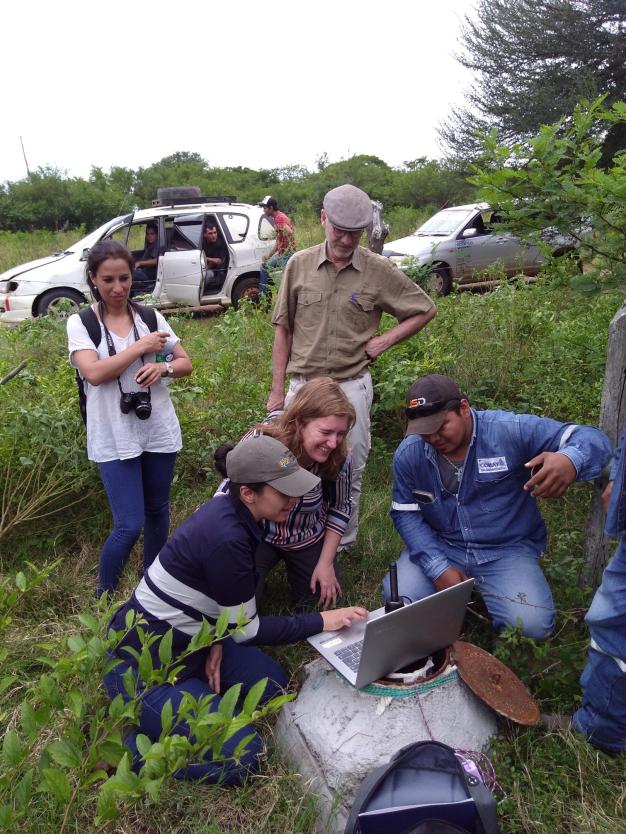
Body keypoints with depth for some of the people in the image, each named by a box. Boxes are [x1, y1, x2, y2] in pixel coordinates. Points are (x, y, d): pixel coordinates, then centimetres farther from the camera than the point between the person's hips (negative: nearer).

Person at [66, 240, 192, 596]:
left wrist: (163, 367, -14)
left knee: (157, 511, 16)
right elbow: (94, 372, -19)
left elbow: (186, 363, 7)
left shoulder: (150, 317, 3)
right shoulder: (81, 322, -5)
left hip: (159, 430, 4)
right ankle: (104, 594, 21)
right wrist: (141, 347, -14)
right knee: (129, 526, -5)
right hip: (114, 437, -3)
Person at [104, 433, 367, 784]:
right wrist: (321, 621, -14)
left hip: (183, 641, 9)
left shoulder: (229, 511, -5)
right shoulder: (227, 538, -31)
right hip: (142, 666, -9)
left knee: (273, 682, 11)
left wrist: (217, 640, -5)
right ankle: (118, 744, 2)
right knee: (242, 758, -7)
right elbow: (246, 629, -18)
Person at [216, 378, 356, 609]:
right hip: (258, 536, -2)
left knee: (320, 600, 10)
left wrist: (326, 563, -5)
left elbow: (339, 508, -5)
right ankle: (261, 569, 19)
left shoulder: (338, 458, -25)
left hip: (308, 539, 3)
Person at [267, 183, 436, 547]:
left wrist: (384, 341, -4)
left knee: (350, 472, 9)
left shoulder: (380, 270, -3)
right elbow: (284, 329, 5)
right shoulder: (299, 264, 0)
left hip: (352, 385, -1)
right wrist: (277, 390, 3)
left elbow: (425, 310, 9)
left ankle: (343, 545, 30)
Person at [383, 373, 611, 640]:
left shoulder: (511, 431, -18)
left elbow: (591, 438, -19)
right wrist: (438, 568, -15)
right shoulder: (408, 454, -7)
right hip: (440, 547, 2)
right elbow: (406, 514, -1)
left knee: (531, 626, -24)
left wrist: (569, 461, -46)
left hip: (507, 550, -2)